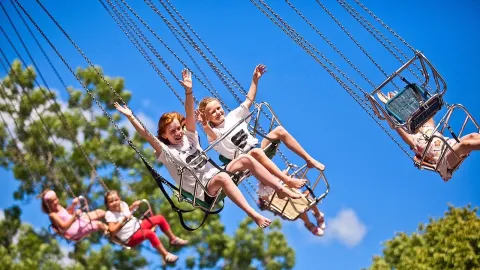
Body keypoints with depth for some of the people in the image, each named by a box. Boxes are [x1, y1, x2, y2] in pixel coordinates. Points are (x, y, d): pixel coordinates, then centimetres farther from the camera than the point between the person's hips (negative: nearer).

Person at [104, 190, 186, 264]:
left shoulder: (123, 204, 5)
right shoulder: (109, 214, -17)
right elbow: (112, 231, -26)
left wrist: (133, 205, 9)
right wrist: (123, 220, -29)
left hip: (138, 226, 9)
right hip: (130, 238, -9)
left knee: (160, 218, 5)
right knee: (150, 233, -36)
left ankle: (173, 239, 17)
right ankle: (166, 255, -30)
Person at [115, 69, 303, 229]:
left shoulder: (189, 137, 12)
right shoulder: (165, 152, -2)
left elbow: (190, 115, -1)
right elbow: (146, 135, -16)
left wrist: (188, 90, -15)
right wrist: (130, 117, -26)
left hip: (215, 176, 7)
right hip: (203, 192, -6)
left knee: (245, 159, -14)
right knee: (222, 177, -39)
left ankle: (284, 190, -14)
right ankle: (254, 215, -48)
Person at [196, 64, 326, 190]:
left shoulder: (232, 116, 10)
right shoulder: (213, 133, -8)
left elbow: (249, 100, 16)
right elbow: (212, 135, -34)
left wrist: (255, 80, 10)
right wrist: (204, 125, -54)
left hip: (257, 149, 7)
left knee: (279, 130, -11)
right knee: (256, 152, -41)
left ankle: (309, 160, -9)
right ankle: (288, 181, -47)